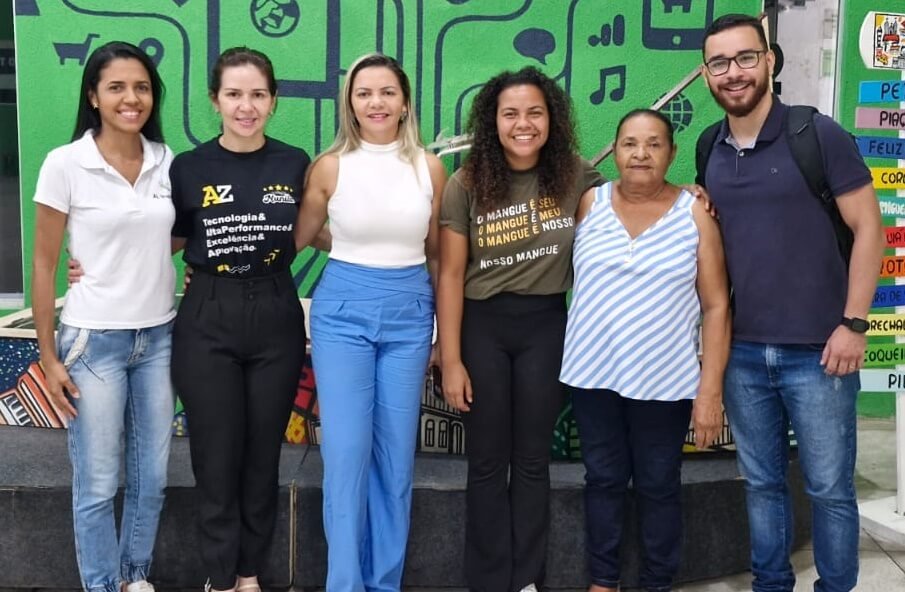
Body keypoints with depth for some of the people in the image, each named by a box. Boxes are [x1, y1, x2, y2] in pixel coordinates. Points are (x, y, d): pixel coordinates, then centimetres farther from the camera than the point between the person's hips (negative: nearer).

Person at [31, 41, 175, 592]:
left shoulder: (166, 160, 2)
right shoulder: (65, 164, -9)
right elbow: (44, 266, -6)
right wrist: (49, 358, -7)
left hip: (158, 337, 4)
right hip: (94, 340, -4)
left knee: (152, 476, 14)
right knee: (98, 485, 5)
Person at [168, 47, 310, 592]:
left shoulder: (296, 165, 1)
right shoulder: (188, 168, -2)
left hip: (276, 319, 1)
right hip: (208, 322, -1)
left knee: (263, 457, 11)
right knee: (217, 460, 6)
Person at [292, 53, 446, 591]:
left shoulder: (431, 168, 1)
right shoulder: (330, 166, -3)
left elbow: (436, 254, 10)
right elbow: (297, 238, 10)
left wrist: (445, 329, 12)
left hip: (409, 313, 2)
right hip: (342, 310, -2)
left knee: (396, 458, 7)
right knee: (346, 456, -4)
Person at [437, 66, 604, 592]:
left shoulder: (576, 177, -5)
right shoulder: (468, 184, -9)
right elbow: (451, 274, -7)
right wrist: (450, 360, -9)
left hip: (546, 325, 1)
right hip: (482, 324, -1)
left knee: (533, 460, 11)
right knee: (488, 462, 7)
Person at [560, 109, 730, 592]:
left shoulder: (695, 213, -3)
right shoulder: (589, 204, 2)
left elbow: (716, 305, -4)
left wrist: (710, 391, -8)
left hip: (665, 381, -2)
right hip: (593, 375, 2)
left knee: (658, 486, 10)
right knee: (603, 480, 13)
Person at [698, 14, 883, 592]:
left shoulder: (818, 135, -8)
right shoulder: (711, 152, 7)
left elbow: (868, 227, -7)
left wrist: (854, 323, -12)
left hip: (815, 352, -4)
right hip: (742, 352, 4)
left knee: (830, 489, 6)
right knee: (762, 483, 15)